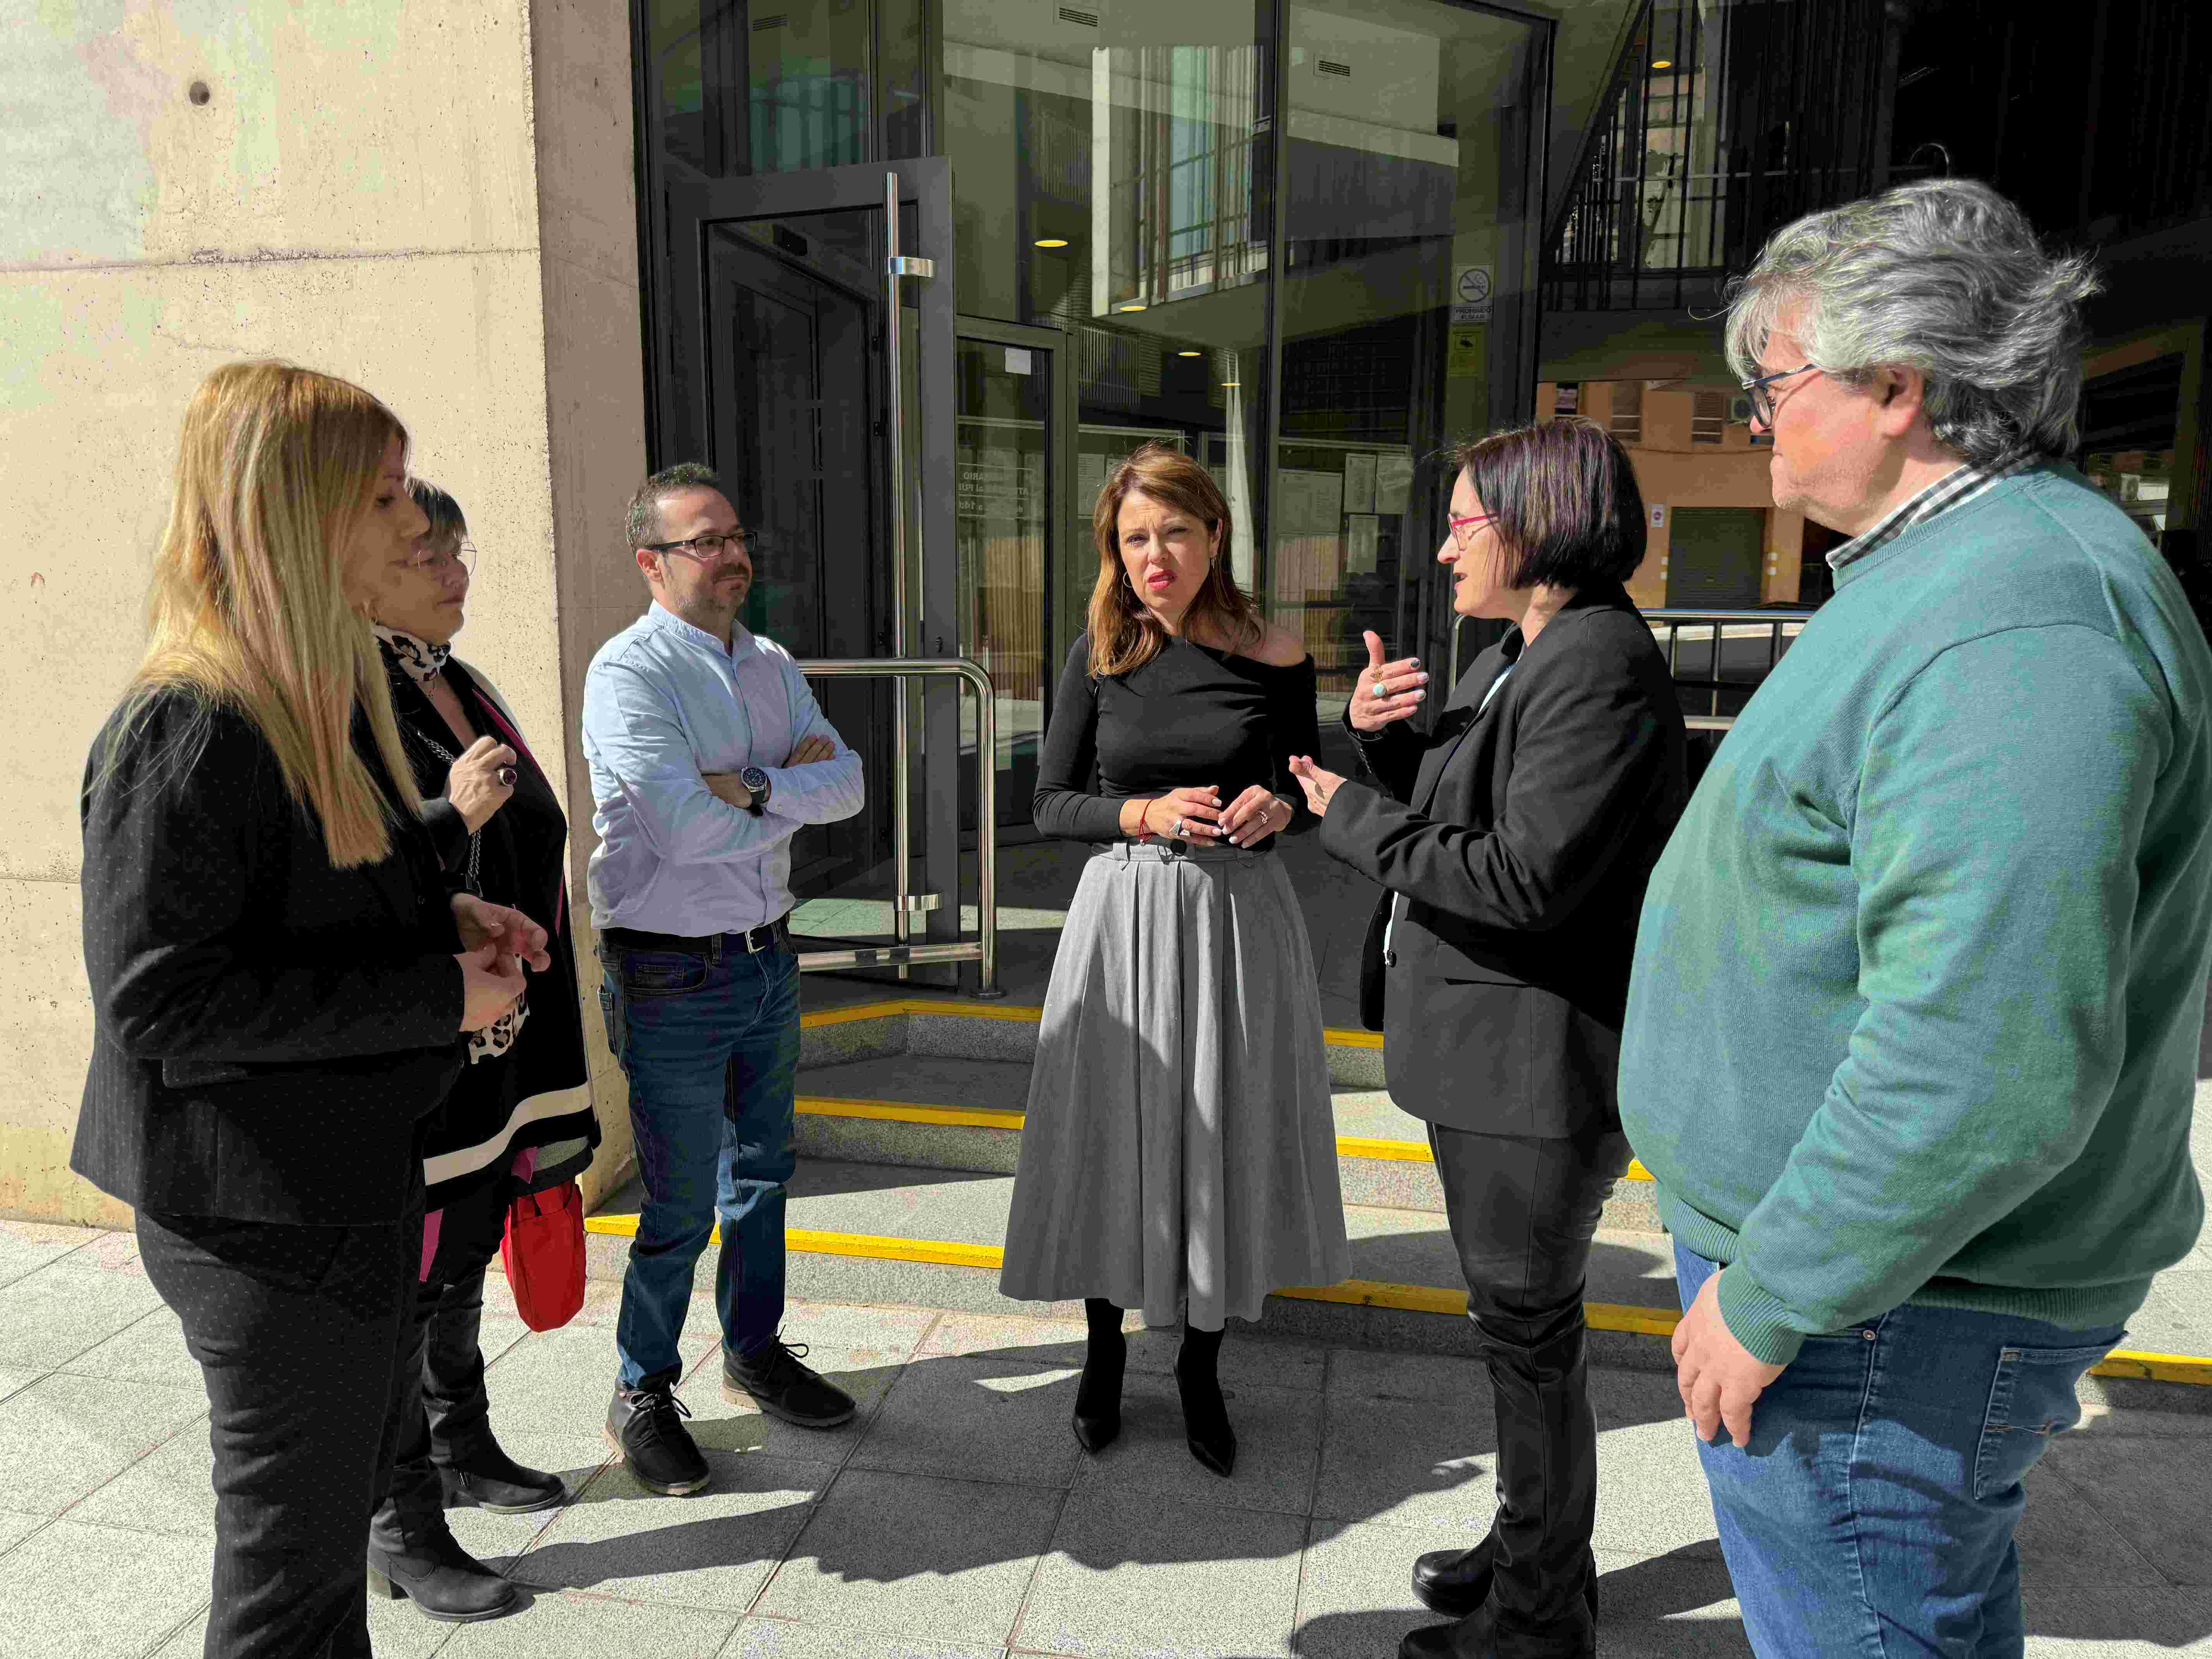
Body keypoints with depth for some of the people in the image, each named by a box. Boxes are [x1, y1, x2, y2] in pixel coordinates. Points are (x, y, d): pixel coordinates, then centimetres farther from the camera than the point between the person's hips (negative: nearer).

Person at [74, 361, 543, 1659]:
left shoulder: (328, 694, 8)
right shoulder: (185, 732, -23)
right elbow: (163, 1003, -25)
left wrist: (448, 919, 1)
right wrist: (436, 995, -23)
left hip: (358, 1174, 9)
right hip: (266, 1211, -9)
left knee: (339, 1503, 26)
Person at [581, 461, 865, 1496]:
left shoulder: (771, 665, 8)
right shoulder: (628, 672, -14)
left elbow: (847, 783, -2)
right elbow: (687, 827, -25)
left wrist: (754, 786, -18)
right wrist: (796, 794, -10)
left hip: (768, 960, 7)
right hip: (673, 976, -7)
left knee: (762, 1173, 20)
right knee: (680, 1205, 3)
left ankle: (755, 1353, 39)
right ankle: (642, 1396, 25)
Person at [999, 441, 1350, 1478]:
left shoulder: (1274, 660, -2)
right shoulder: (1099, 659, -1)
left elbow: (1303, 794, 8)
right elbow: (1053, 805, 1)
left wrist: (1276, 809, -14)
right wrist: (1149, 815, -16)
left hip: (1238, 916, 0)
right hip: (1126, 915, 0)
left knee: (1223, 1131, 8)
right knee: (1114, 1129, 9)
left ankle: (1201, 1365, 30)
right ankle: (1104, 1350, 32)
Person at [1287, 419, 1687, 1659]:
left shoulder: (1603, 669, -19)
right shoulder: (1516, 656, 12)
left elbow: (1526, 876, -27)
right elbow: (1440, 816, 15)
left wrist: (1355, 821, -16)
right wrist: (1381, 734, -3)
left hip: (1539, 1053, -10)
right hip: (1484, 1043, 10)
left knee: (1529, 1322, 4)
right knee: (1517, 1308, 22)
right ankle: (1531, 1545, 41)